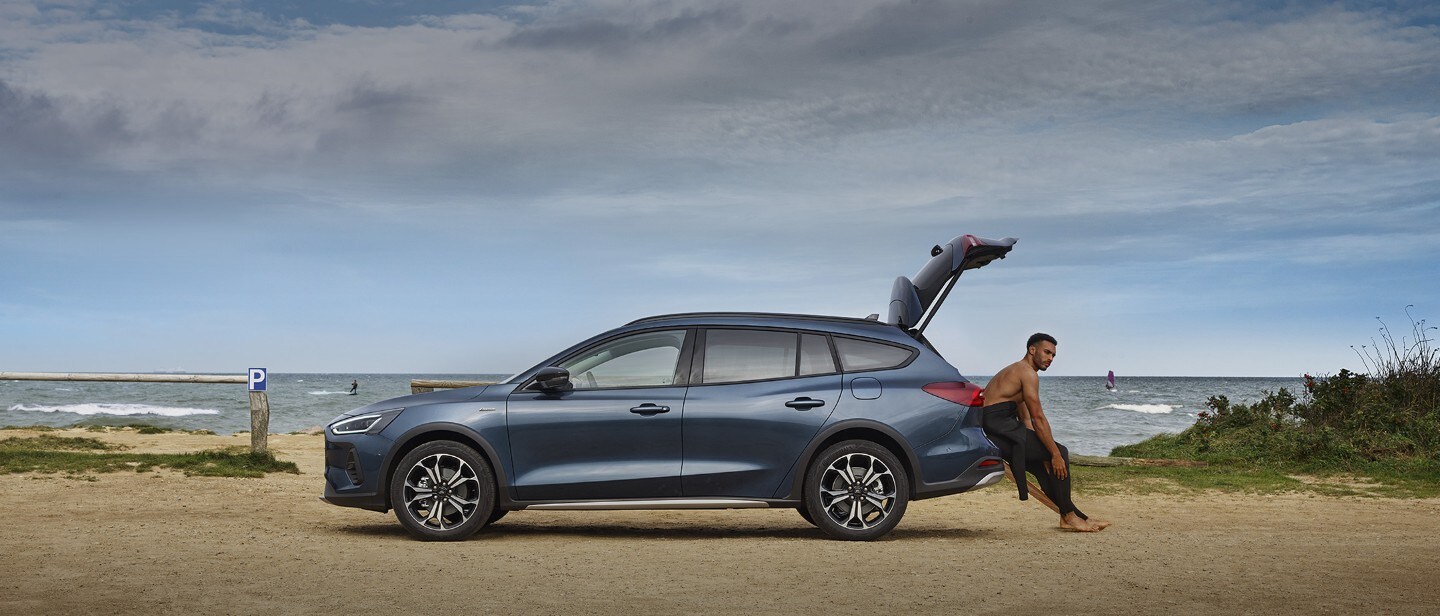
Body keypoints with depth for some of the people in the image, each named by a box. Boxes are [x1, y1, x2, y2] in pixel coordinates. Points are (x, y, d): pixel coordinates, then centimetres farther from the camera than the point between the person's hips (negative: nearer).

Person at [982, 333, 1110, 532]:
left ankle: (1077, 516, 22)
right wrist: (1055, 454, -12)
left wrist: (1045, 455, 17)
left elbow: (1026, 420, 23)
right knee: (1060, 453, -7)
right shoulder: (1028, 372, -7)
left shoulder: (1015, 371, 26)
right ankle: (1068, 516, -2)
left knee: (1044, 467, 18)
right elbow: (1038, 419, -13)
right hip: (999, 428, -11)